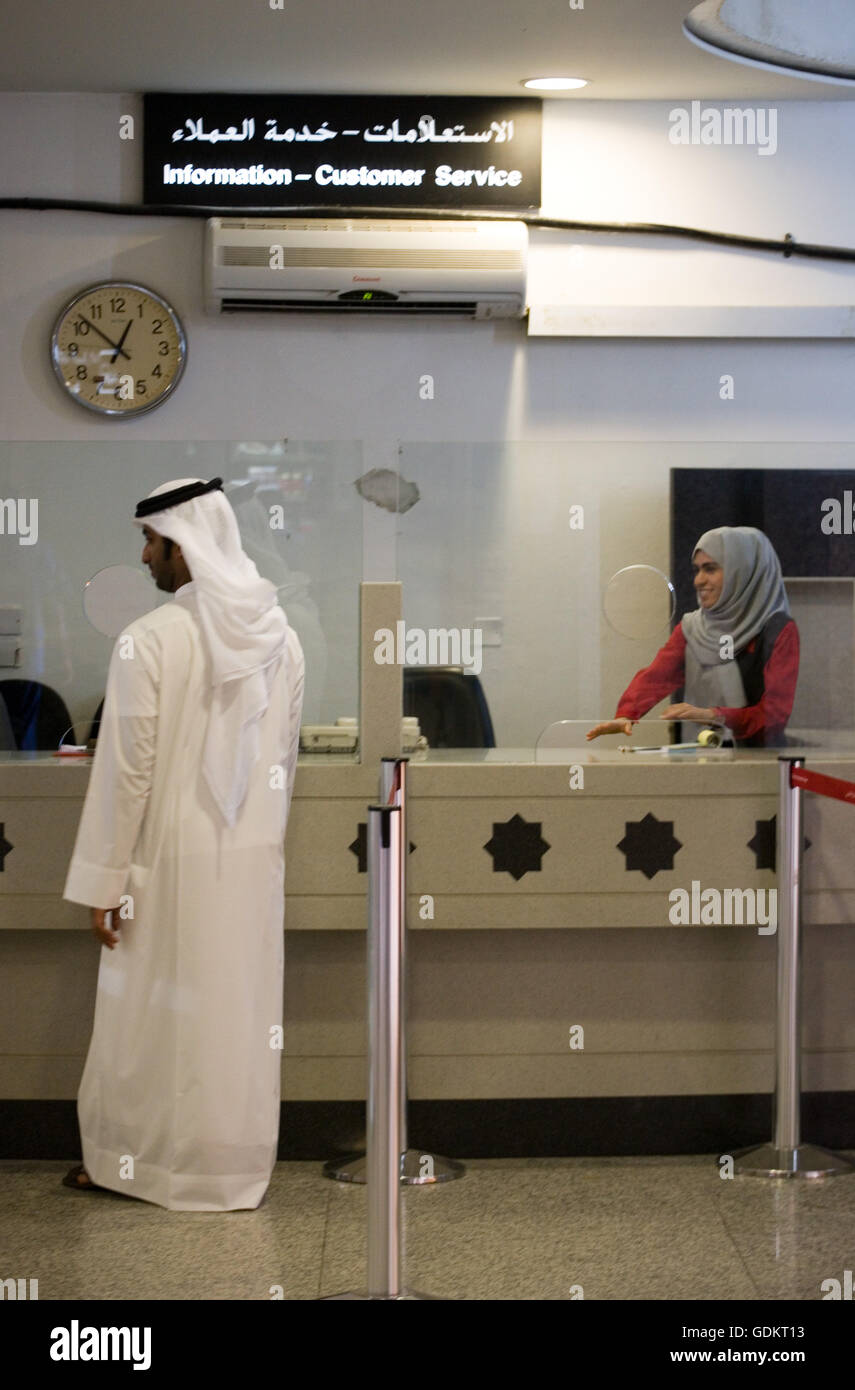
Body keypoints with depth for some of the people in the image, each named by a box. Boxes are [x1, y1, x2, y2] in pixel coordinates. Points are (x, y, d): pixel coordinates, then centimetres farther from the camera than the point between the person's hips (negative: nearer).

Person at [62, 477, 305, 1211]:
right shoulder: (281, 636, 1)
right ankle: (238, 1158, 20)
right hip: (256, 857, 5)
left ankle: (130, 1156, 21)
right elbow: (284, 759, 7)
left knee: (152, 1013, 8)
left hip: (173, 858, -4)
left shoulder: (150, 640, -16)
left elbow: (126, 769, -14)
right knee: (243, 1009, 11)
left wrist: (104, 880, -8)